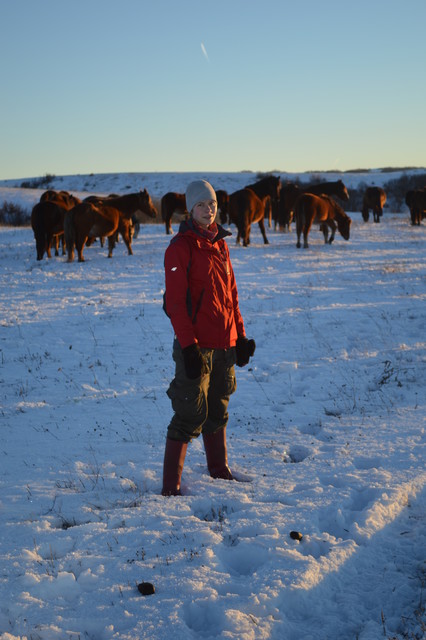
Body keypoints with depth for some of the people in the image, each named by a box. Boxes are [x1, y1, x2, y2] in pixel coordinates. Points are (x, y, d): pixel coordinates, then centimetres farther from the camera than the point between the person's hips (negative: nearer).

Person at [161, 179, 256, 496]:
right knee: (190, 415, -5)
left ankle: (219, 470, 29)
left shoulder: (220, 244, 13)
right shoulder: (180, 248, -9)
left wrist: (240, 337, 14)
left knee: (217, 411, 16)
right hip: (196, 346, -7)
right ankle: (171, 484, 2)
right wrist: (188, 346, -18)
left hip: (224, 345, 7)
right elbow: (175, 302, -13)